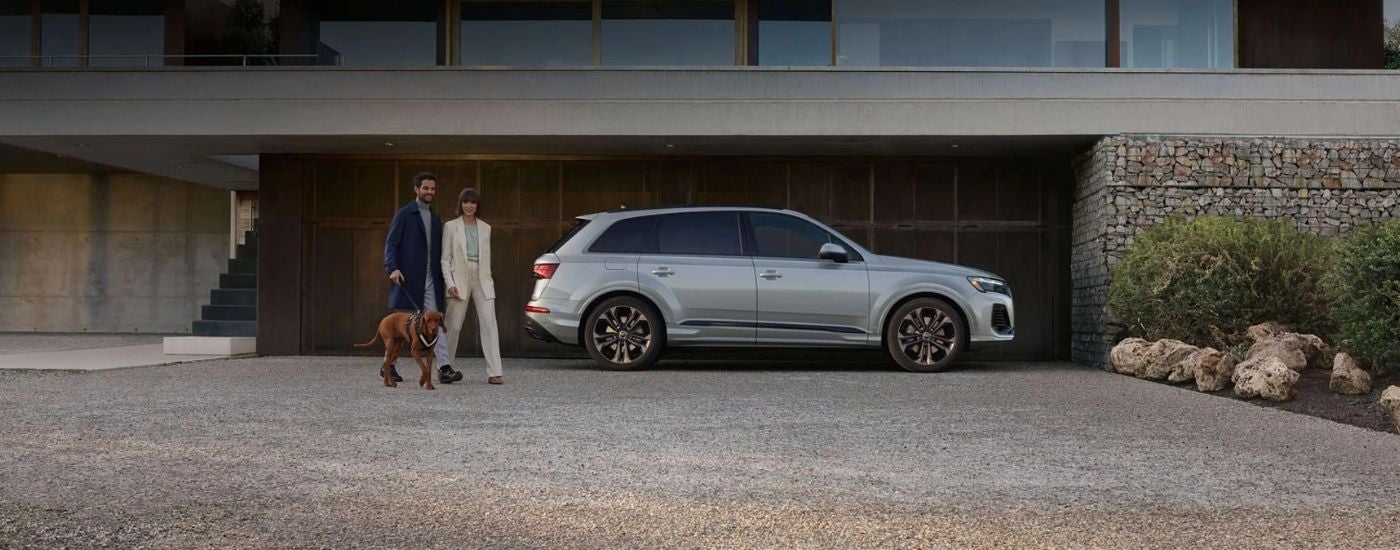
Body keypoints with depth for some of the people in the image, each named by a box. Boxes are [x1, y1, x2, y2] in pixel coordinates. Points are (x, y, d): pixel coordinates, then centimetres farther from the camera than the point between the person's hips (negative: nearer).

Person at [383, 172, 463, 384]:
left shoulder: (436, 219, 16)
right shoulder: (404, 214, -1)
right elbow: (391, 243, -7)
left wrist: (442, 277, 12)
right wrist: (392, 268, -21)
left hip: (430, 281, 5)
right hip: (408, 278, -5)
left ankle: (444, 368, -11)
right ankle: (388, 365, 18)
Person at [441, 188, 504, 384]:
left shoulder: (485, 228, 11)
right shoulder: (451, 226, 2)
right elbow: (445, 258, 0)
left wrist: (488, 279, 13)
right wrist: (450, 283, -10)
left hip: (482, 280, 2)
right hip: (460, 279, -2)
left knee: (489, 324, -9)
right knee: (453, 326, 4)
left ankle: (494, 372, -11)